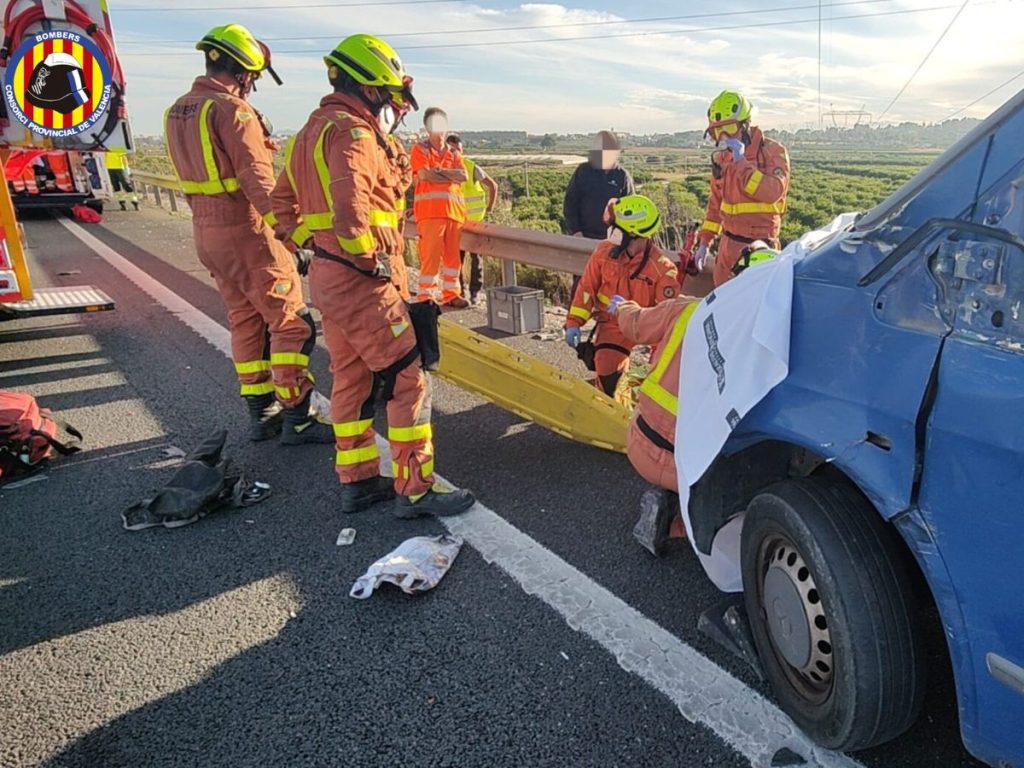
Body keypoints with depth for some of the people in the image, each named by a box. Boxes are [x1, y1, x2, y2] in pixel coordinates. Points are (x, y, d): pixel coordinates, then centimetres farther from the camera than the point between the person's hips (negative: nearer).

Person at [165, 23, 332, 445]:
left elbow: (198, 173, 15)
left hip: (206, 232, 9)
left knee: (244, 320, 16)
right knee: (291, 322, -2)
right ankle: (296, 418, 2)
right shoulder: (232, 110, -16)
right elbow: (258, 181, -23)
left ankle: (261, 413, 23)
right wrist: (295, 233, -26)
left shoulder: (177, 111, 12)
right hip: (246, 231, -9)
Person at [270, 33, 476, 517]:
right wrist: (370, 260, -16)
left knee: (351, 378, 16)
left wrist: (311, 241, 16)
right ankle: (414, 491, 4)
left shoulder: (315, 128, 17)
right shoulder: (353, 133, -14)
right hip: (361, 281, -10)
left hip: (327, 275, 10)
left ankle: (357, 481, 27)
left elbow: (284, 199, 21)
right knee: (407, 380, -3)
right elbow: (350, 207, -30)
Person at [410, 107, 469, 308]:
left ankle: (450, 294, 14)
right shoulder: (420, 149, 7)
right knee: (431, 254, -10)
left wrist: (439, 170, -5)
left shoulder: (454, 153, 21)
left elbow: (464, 175, 3)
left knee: (452, 254, 6)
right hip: (430, 210, -5)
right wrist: (452, 176, 0)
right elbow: (424, 175, -9)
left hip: (454, 210, 5)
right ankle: (425, 296, -4)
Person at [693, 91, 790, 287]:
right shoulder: (721, 158, 11)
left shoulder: (773, 151, -7)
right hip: (729, 243, 6)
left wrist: (741, 162, -20)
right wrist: (705, 241, 16)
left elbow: (773, 192, -23)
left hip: (759, 246, -6)